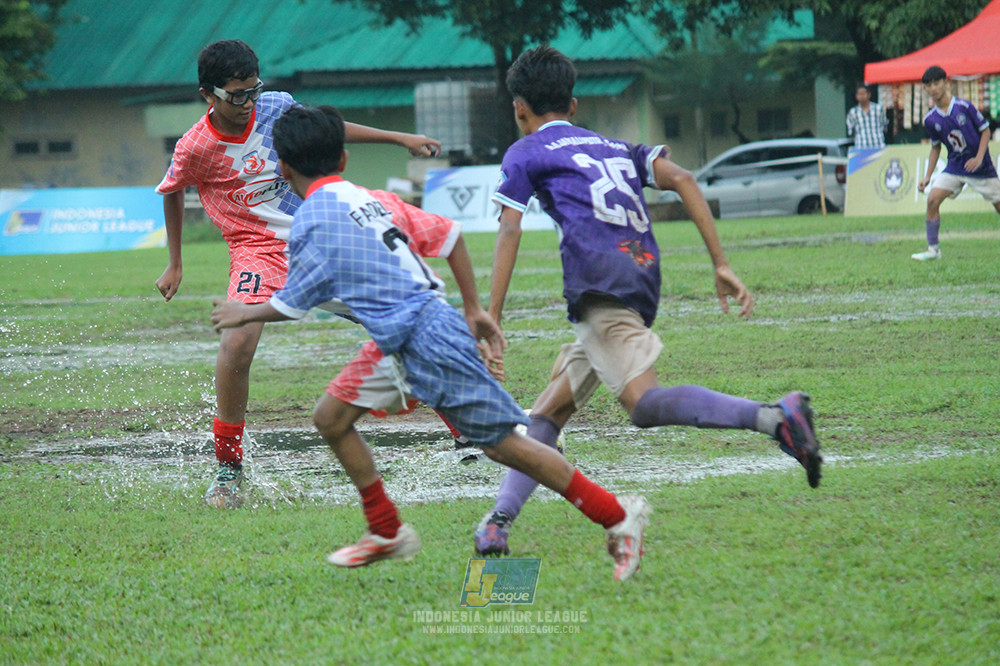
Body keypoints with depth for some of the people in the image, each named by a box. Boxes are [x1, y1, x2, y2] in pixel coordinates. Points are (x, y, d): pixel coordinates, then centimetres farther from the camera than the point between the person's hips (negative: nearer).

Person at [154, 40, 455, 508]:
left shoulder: (276, 108, -7)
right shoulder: (195, 148, -15)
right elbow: (172, 194, 6)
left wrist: (401, 139, 15)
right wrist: (175, 265, 12)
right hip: (256, 249, -4)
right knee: (237, 343, -26)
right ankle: (228, 466, -8)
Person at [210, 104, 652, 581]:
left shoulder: (314, 219, -10)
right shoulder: (370, 199, 13)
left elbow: (291, 306, -4)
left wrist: (244, 313, 15)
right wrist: (474, 310, 18)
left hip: (425, 340, -9)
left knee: (501, 443, -5)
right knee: (330, 416, 13)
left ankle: (618, 516, 0)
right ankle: (387, 532, 18)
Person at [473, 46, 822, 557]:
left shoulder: (524, 154, 17)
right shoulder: (615, 147, 31)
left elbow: (509, 232, 4)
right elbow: (681, 179, 16)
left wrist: (490, 321, 1)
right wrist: (721, 265, 10)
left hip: (598, 281, -8)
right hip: (644, 282, 8)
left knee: (644, 403, -25)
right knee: (546, 415, 15)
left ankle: (773, 417, -42)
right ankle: (497, 523, 8)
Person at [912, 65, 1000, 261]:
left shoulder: (964, 106, -13)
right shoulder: (930, 119, -2)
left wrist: (979, 158, -17)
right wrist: (927, 177, 7)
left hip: (981, 166, -3)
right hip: (955, 167, 3)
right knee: (933, 199, -13)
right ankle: (933, 248, -4)